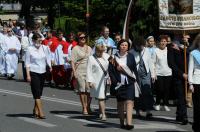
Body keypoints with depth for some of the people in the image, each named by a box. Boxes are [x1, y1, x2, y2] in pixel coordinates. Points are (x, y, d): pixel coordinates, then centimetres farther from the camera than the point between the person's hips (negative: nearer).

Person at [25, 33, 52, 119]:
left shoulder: (44, 48, 5)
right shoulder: (30, 49, -5)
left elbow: (48, 59, 11)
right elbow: (27, 63, -4)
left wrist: (50, 66, -6)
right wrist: (28, 75, -9)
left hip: (42, 72, 4)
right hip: (34, 72, -4)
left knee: (39, 93, 9)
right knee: (37, 93, -8)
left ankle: (36, 111, 19)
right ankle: (40, 112, -12)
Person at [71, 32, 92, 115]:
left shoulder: (89, 48, 16)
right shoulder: (76, 48, 1)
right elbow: (73, 61, -3)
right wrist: (74, 72, -11)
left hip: (89, 71, 4)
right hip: (80, 72, -4)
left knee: (89, 89, -4)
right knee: (82, 90, -2)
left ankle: (88, 106, 10)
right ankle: (84, 108, 5)